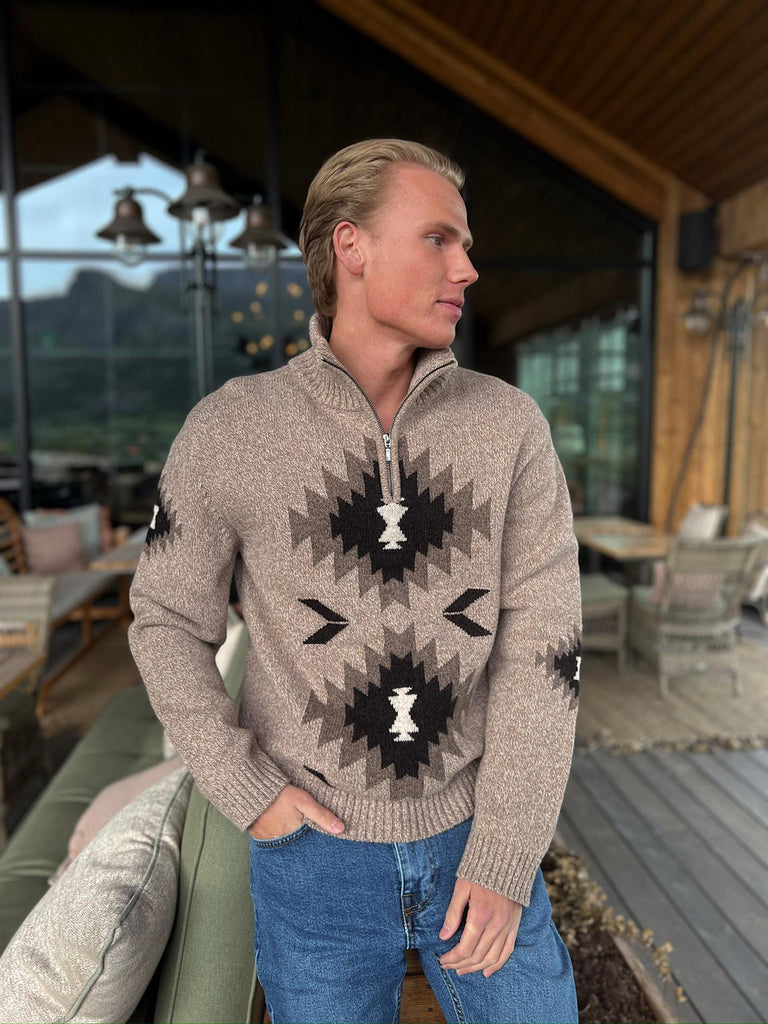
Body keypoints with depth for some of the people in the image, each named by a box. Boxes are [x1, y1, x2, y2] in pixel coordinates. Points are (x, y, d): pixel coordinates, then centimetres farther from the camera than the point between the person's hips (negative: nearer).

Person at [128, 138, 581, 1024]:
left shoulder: (509, 424, -11)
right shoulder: (226, 430, -14)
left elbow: (541, 642, -11)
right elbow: (169, 621, -2)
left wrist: (506, 857, -12)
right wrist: (248, 792, -10)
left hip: (473, 837, 2)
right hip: (316, 850, -1)